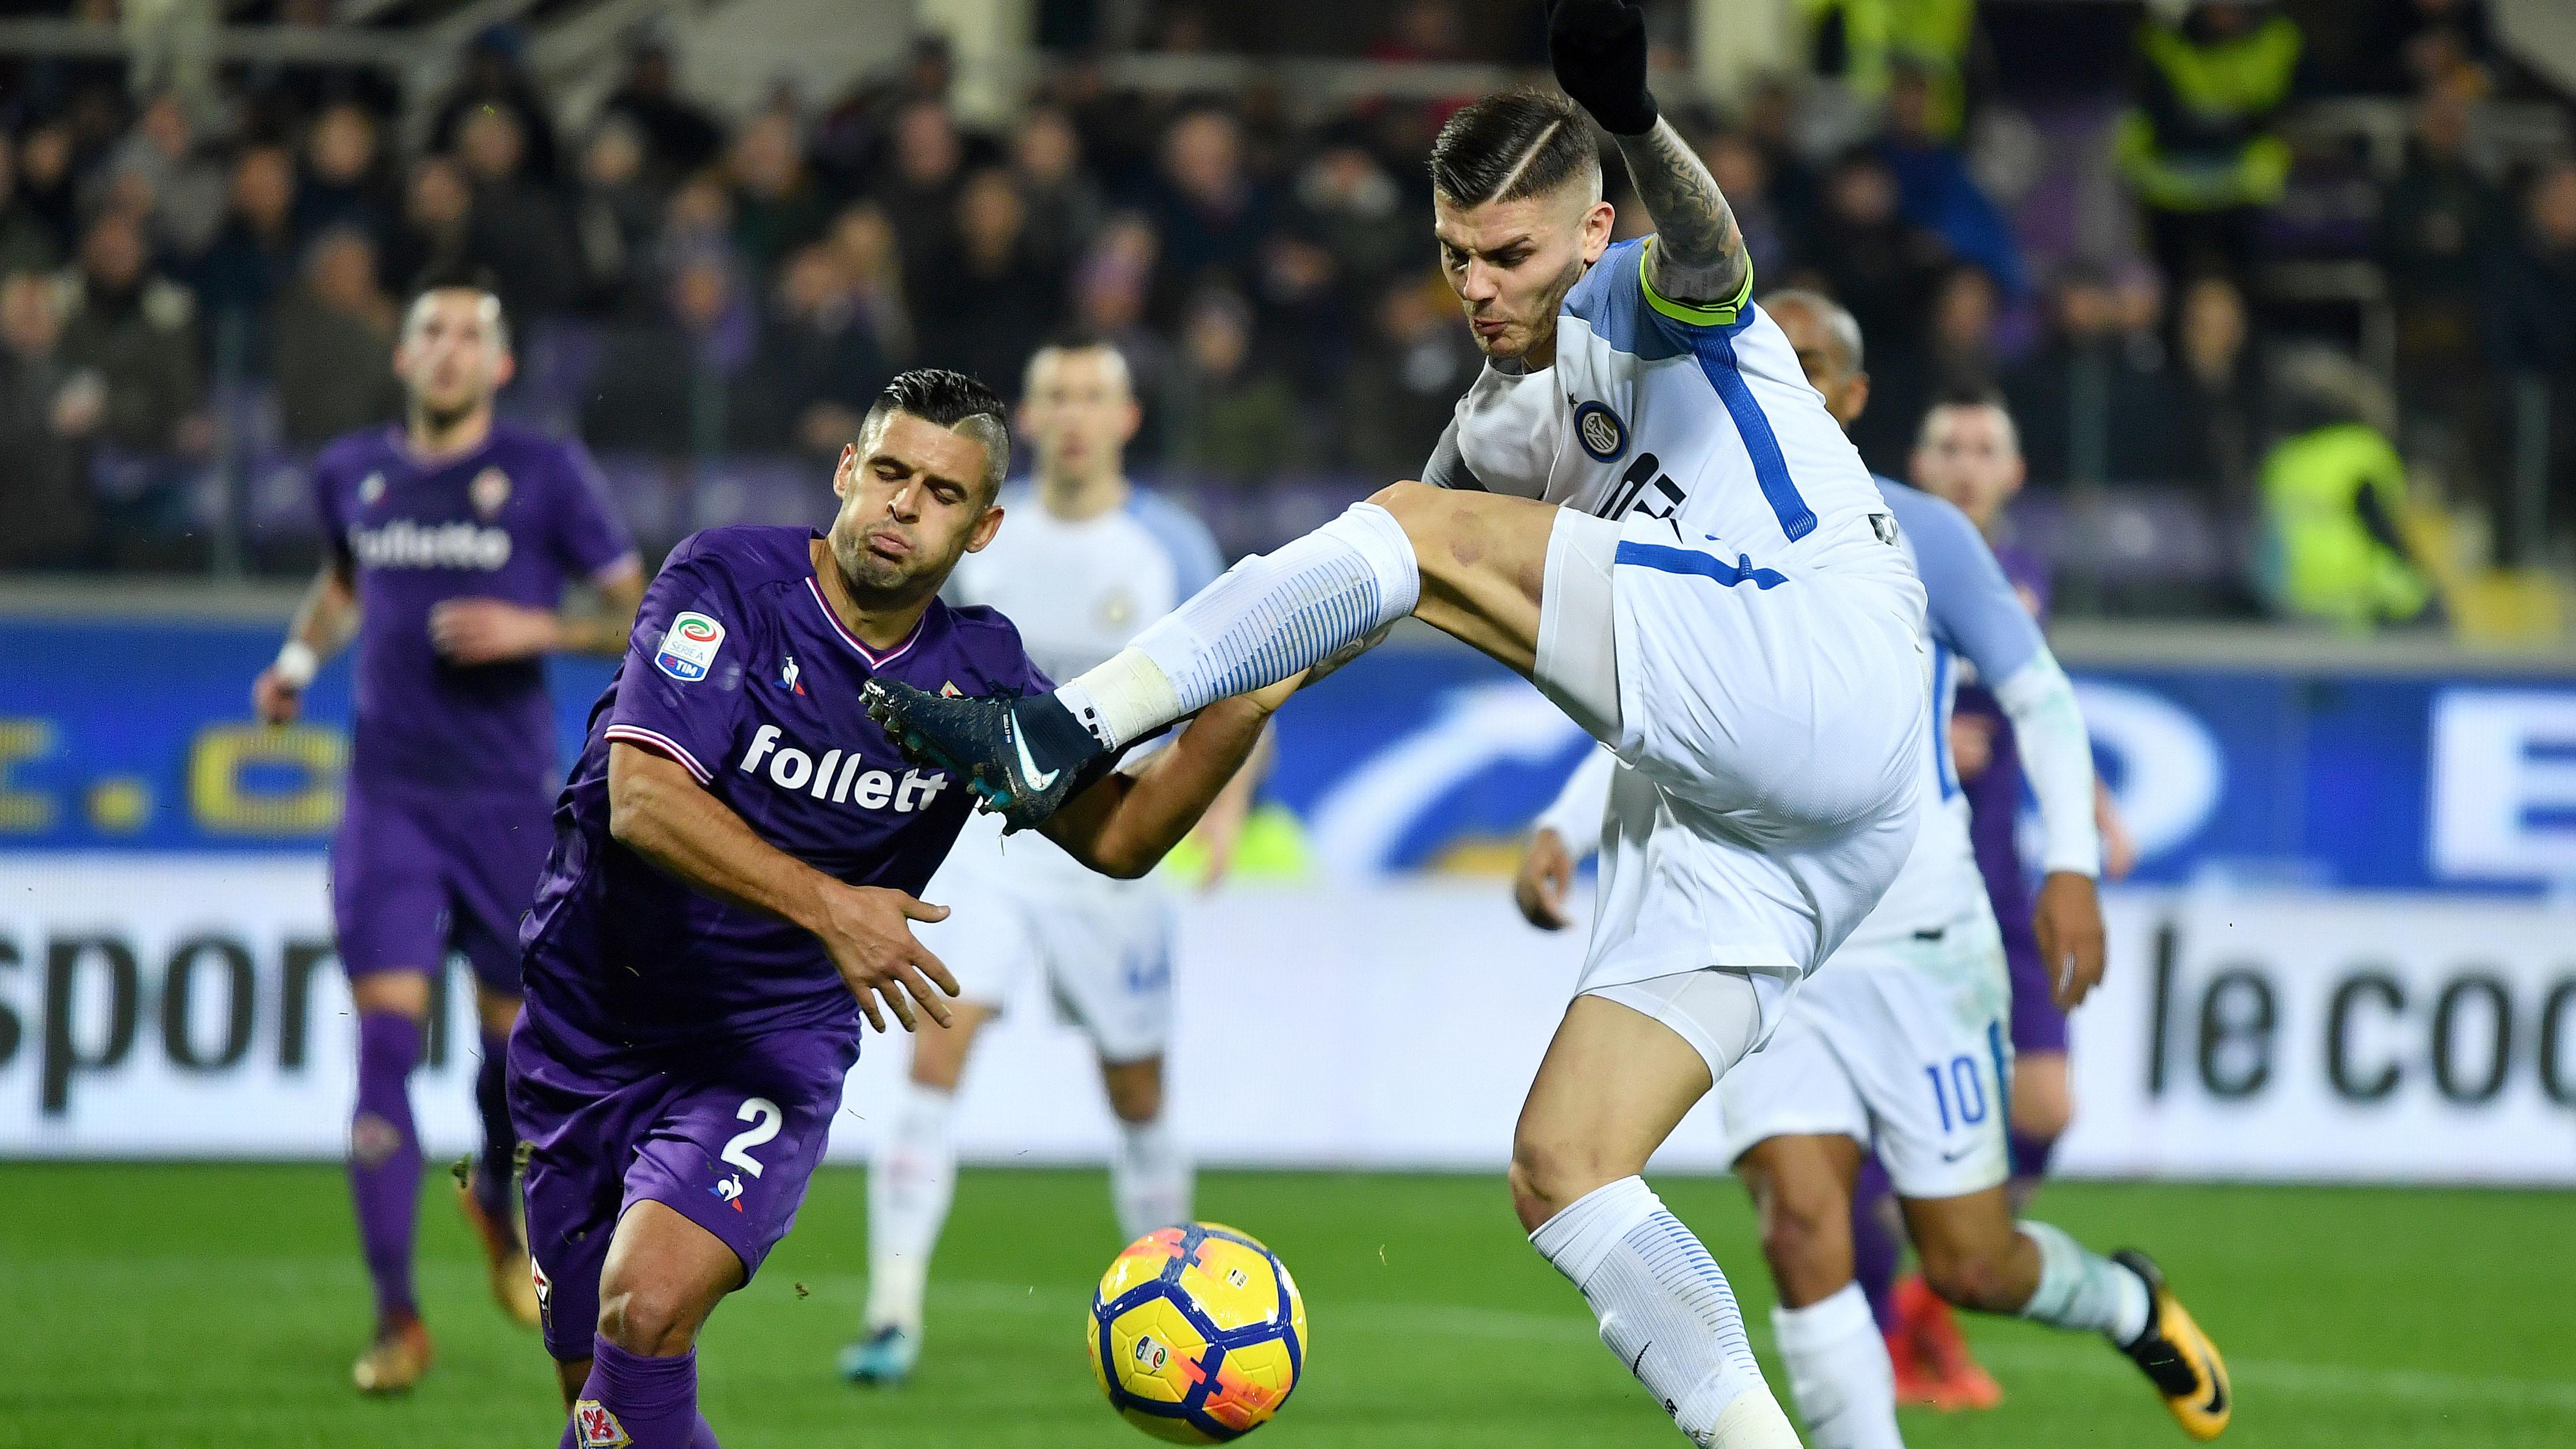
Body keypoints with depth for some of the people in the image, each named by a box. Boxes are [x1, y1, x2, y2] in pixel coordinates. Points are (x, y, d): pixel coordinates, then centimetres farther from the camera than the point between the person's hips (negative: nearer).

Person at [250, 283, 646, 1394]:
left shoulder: (546, 476, -2)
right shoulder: (353, 473, 8)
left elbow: (639, 614, 0)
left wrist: (536, 630, -15)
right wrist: (299, 656, 14)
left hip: (508, 797, -1)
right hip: (389, 794, 1)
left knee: (514, 1039, 5)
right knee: (385, 1039, -11)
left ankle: (498, 1206, 40)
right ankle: (395, 1318, -8)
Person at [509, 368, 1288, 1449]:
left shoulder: (977, 670, 0)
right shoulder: (728, 581, -13)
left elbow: (1117, 834, 8)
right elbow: (641, 798, -24)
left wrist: (1247, 703, -8)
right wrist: (826, 906, -35)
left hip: (772, 1044, 0)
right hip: (590, 1023, 0)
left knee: (649, 1304, -27)